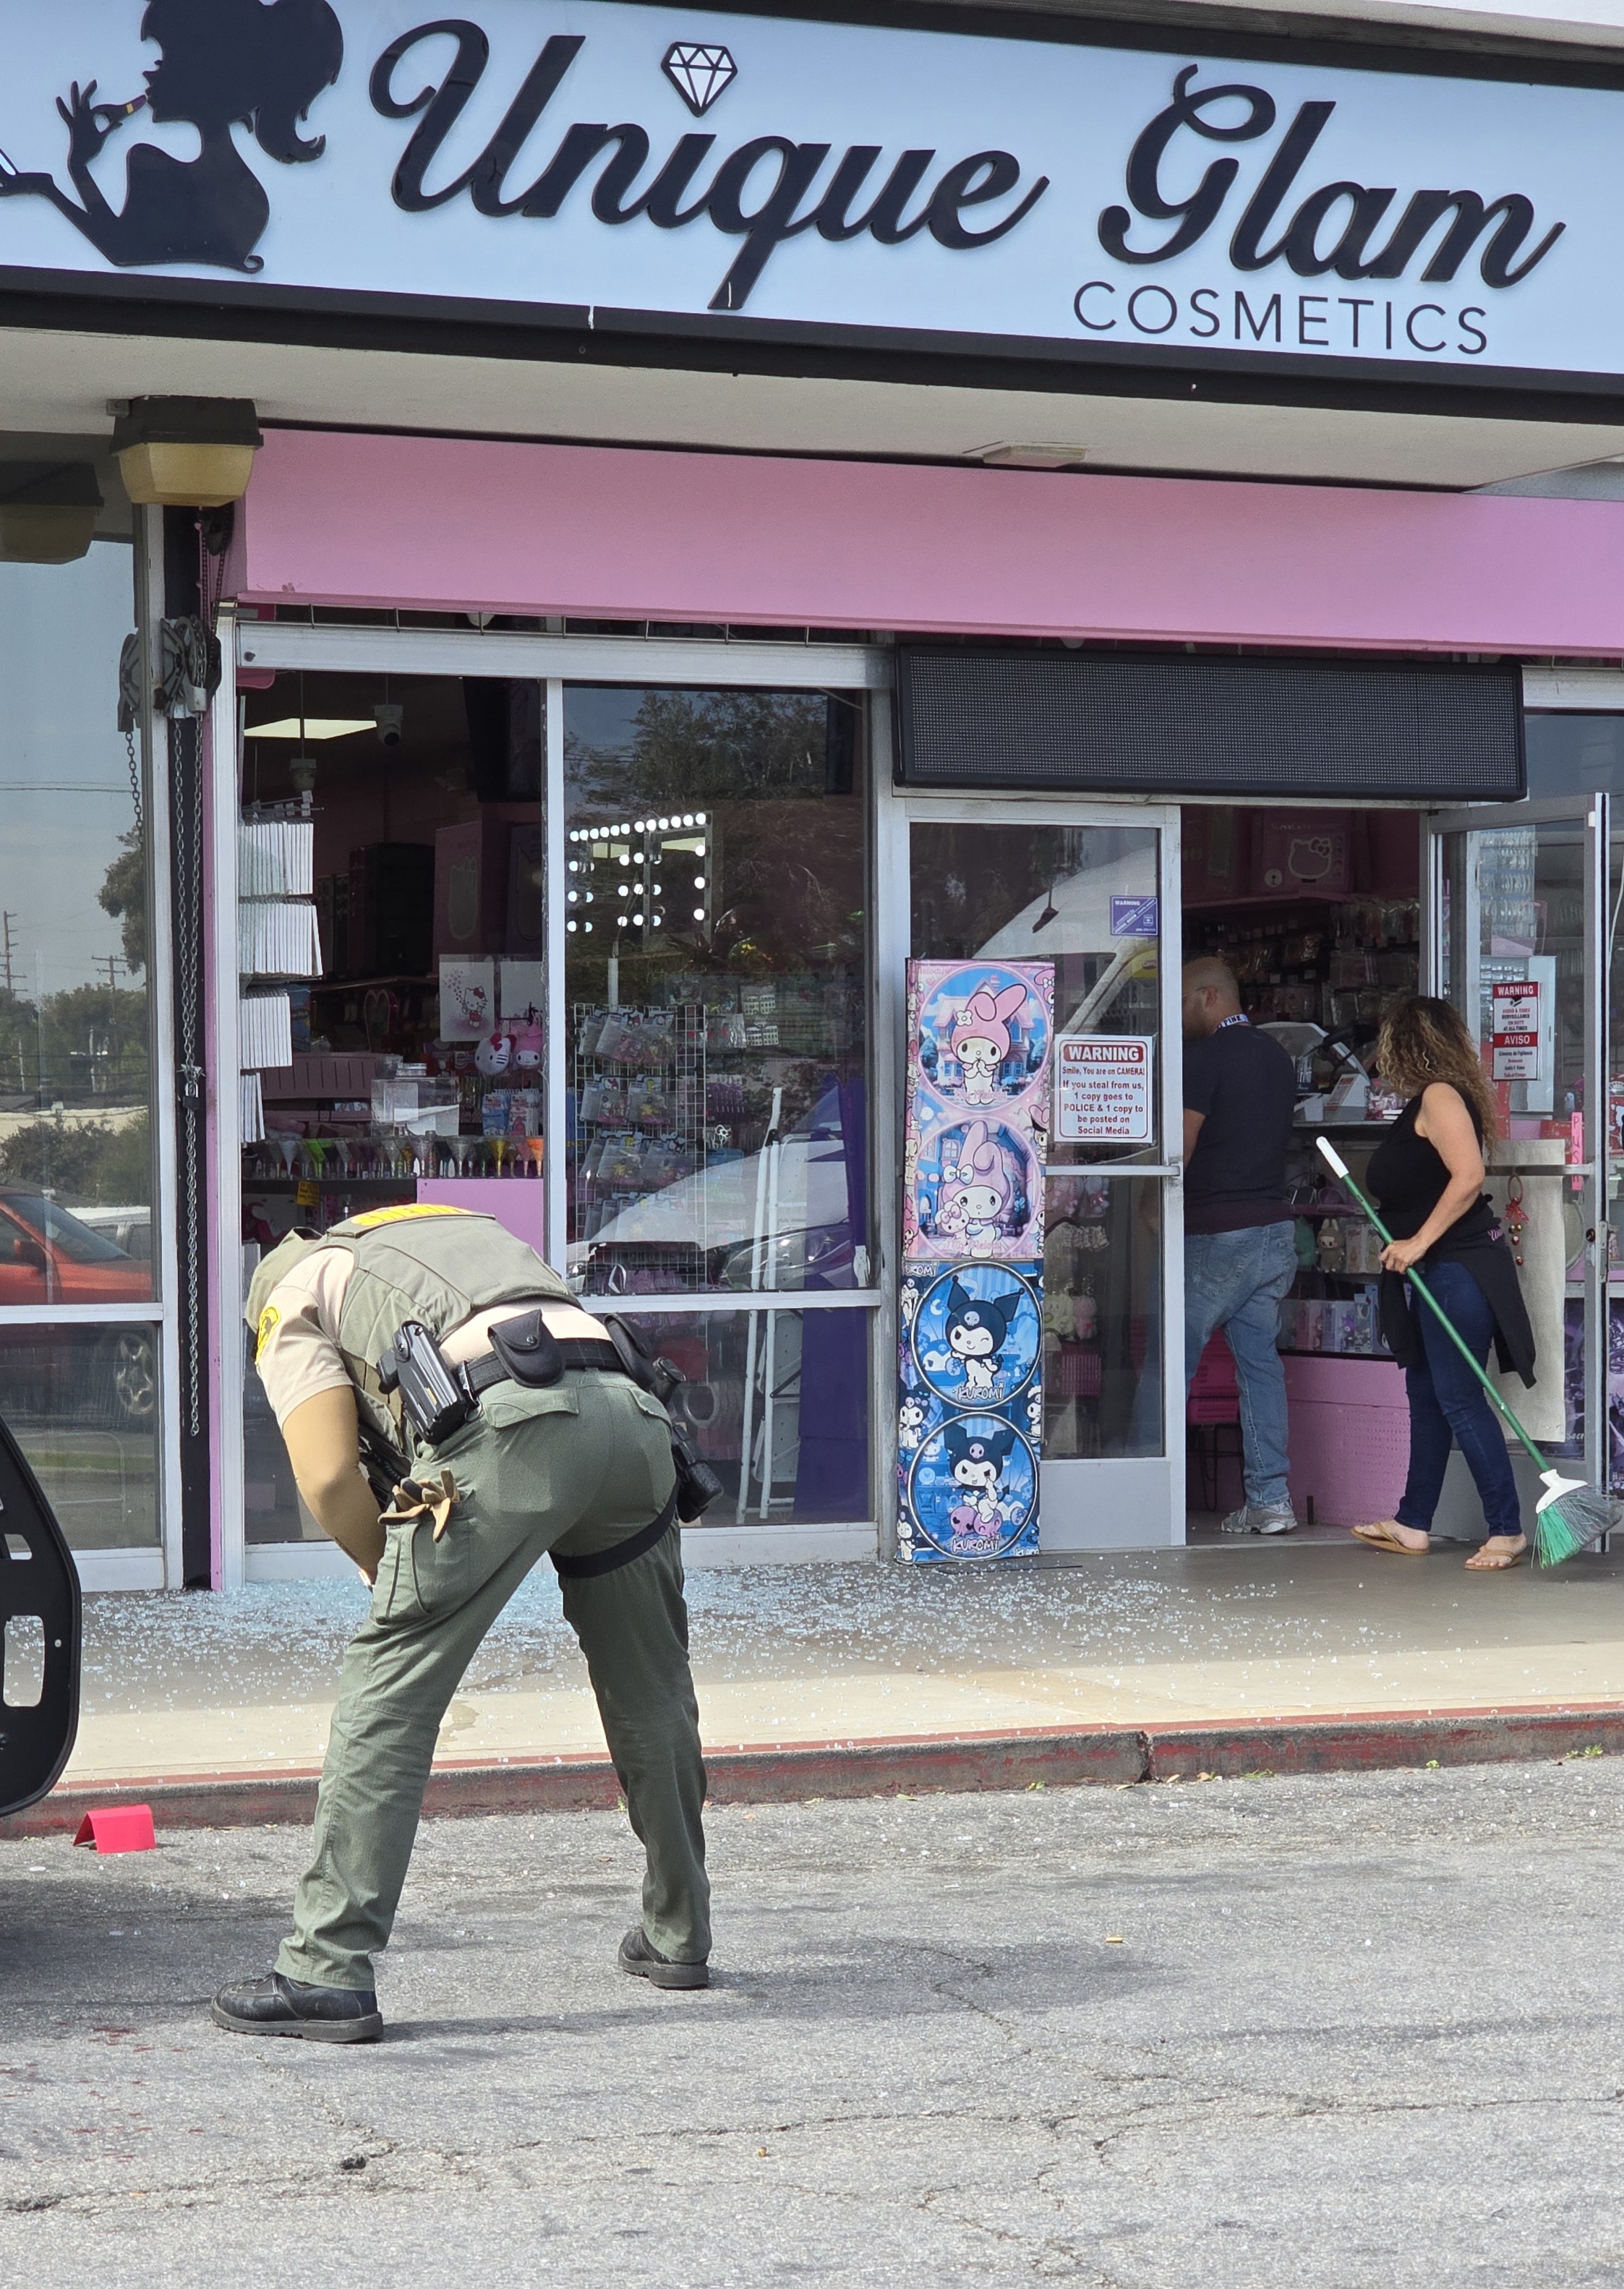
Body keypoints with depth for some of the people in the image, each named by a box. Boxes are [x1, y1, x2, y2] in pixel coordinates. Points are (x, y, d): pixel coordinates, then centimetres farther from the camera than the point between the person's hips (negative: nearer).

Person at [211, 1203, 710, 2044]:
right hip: (634, 1414, 6)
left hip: (510, 1425, -6)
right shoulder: (470, 1228, 42)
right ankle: (678, 1935, 35)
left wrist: (392, 1577, 24)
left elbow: (330, 1480, 7)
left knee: (387, 1691, 0)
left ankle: (327, 1972, -4)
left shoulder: (290, 1300, 23)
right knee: (651, 1691, 22)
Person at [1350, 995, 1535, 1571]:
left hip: (1456, 1268, -11)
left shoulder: (1439, 1096, -14)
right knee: (1425, 1397, 14)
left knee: (1459, 1399, -10)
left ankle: (1506, 1529, -6)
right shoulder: (1425, 1103, 16)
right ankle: (1412, 1524, 22)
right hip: (1433, 1271, 11)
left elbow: (1469, 1175, -25)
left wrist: (1419, 1241, -24)